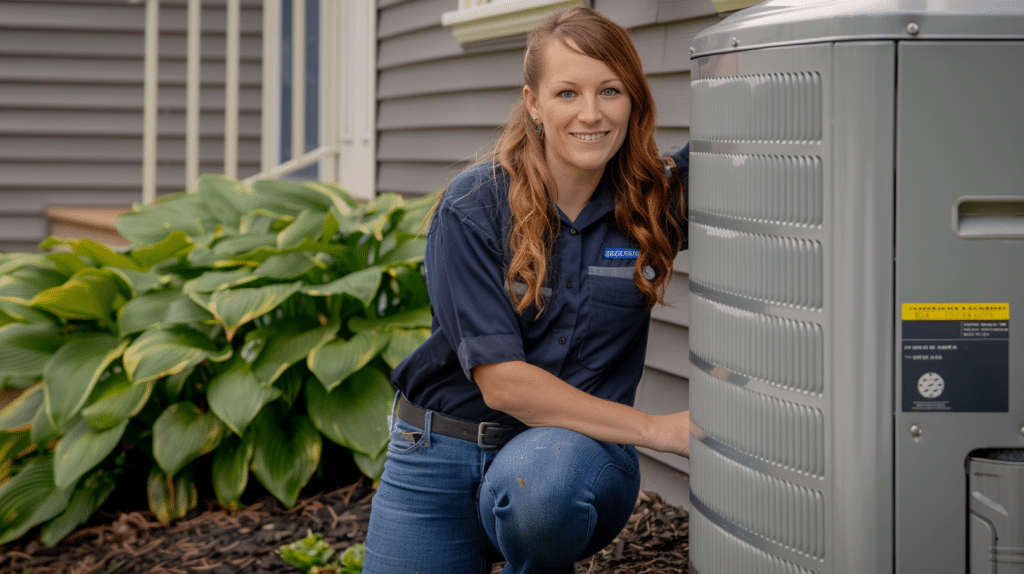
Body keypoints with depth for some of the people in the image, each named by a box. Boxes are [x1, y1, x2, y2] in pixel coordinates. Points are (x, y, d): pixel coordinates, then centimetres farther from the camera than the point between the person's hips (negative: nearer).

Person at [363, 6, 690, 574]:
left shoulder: (654, 199, -4)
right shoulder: (472, 207, -12)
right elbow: (501, 381, -17)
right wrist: (659, 429, -20)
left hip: (578, 448, 1)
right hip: (445, 456, 0)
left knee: (541, 477, -35)